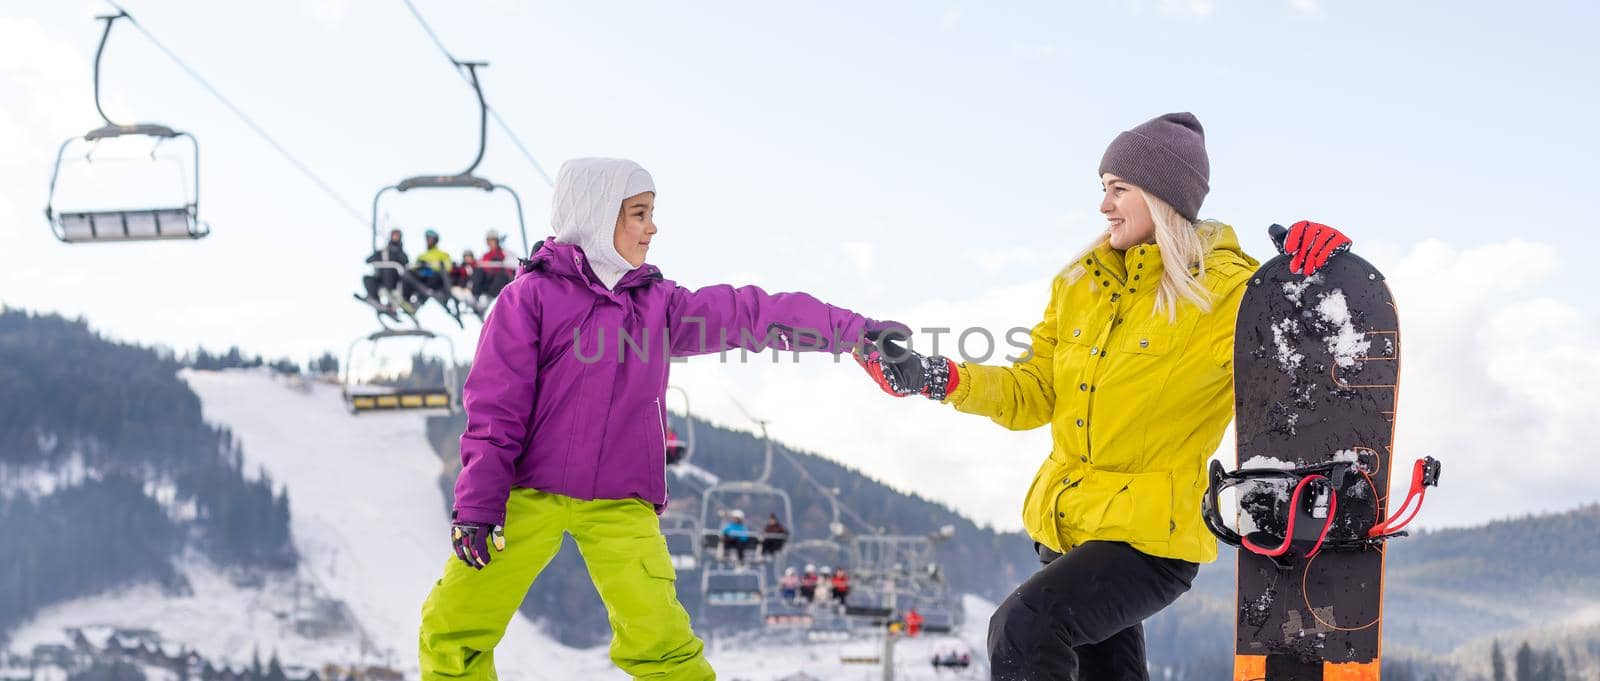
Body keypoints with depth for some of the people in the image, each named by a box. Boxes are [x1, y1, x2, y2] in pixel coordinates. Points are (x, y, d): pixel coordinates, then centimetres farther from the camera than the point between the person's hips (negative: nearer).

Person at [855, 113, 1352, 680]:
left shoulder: (1225, 292, -11)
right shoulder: (1082, 284, 8)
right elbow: (1033, 394, 9)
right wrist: (932, 378, -4)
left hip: (1152, 537, -8)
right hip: (1065, 526, 8)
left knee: (1024, 629, -27)